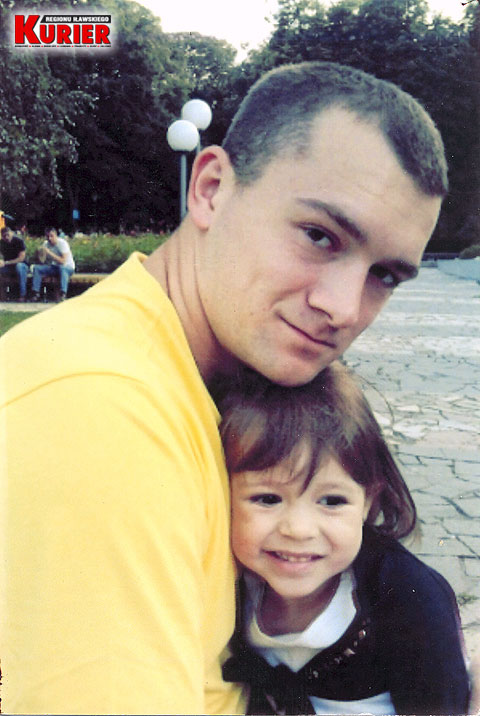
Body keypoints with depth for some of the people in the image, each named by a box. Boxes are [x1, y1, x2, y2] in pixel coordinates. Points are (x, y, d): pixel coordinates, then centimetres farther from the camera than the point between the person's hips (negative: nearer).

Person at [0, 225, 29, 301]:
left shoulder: (19, 241, -13)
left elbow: (21, 258, -19)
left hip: (21, 266, -5)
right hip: (8, 268, 5)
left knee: (19, 266, -39)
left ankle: (23, 295, -38)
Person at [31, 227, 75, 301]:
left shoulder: (62, 243, -17)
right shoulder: (46, 244, 0)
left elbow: (62, 261, -28)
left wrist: (50, 253, -30)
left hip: (68, 267, -6)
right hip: (53, 267, 6)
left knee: (62, 267, -40)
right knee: (36, 267, -14)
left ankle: (63, 294, -48)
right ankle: (36, 293, -17)